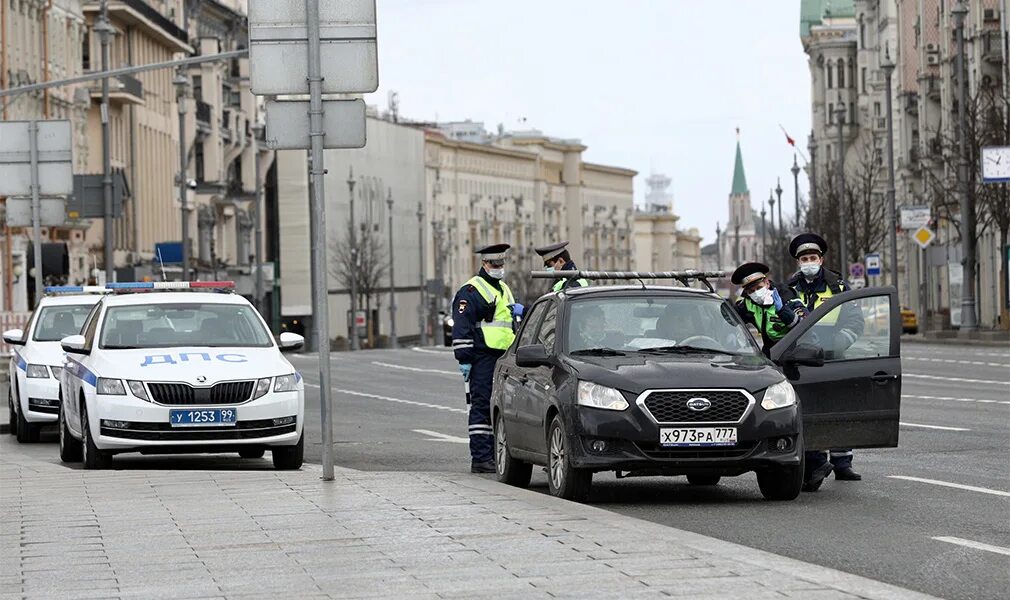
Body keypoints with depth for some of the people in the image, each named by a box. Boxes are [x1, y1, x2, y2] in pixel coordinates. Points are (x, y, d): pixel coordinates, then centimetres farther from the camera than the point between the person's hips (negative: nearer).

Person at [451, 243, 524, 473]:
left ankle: (494, 454, 15)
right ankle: (480, 458, -11)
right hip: (483, 357, -9)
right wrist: (464, 359, -16)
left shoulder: (504, 289, 22)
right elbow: (461, 327, -12)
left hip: (504, 358, 9)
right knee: (482, 406, -10)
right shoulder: (471, 290, -6)